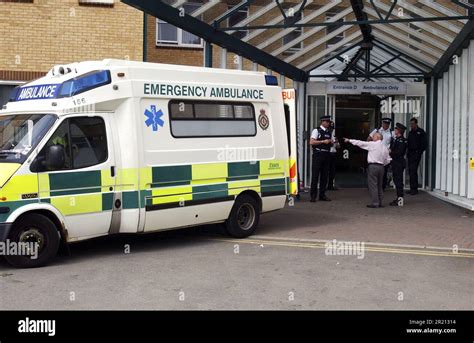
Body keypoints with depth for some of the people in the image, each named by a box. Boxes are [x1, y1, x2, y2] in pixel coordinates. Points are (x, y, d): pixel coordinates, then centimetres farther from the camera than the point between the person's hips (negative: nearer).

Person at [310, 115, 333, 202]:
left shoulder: (329, 132, 16)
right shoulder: (316, 131, -4)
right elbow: (311, 142, -15)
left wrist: (331, 142, 2)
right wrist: (323, 141, -17)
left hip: (326, 155, 7)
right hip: (318, 155, -6)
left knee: (324, 175, 8)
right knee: (315, 175, -4)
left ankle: (322, 195, 16)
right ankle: (313, 196, 0)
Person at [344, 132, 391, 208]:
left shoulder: (372, 144, -6)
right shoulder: (385, 147, 12)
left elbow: (360, 143, -3)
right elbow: (388, 160, 12)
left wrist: (349, 140, 4)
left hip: (373, 166, -7)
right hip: (381, 167, 7)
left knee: (373, 185, -3)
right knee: (379, 185, 15)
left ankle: (375, 203, -5)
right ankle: (380, 202, 17)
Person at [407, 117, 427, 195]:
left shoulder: (421, 132, -4)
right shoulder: (410, 133, 18)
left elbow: (424, 144, -7)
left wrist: (419, 152, -13)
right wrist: (408, 152, 9)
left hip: (416, 154, -7)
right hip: (410, 154, 7)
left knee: (413, 171, -14)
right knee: (411, 171, 7)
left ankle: (414, 189, -12)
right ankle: (413, 188, 12)